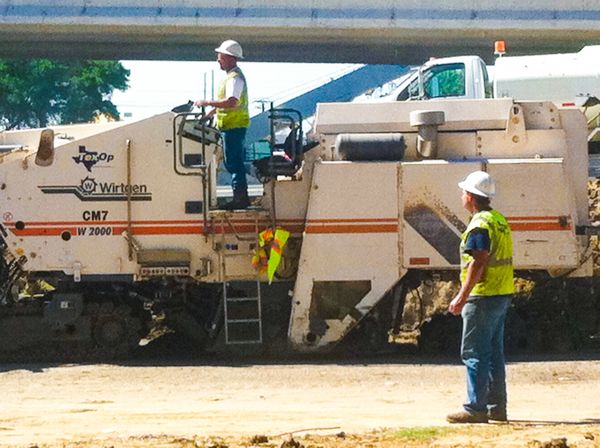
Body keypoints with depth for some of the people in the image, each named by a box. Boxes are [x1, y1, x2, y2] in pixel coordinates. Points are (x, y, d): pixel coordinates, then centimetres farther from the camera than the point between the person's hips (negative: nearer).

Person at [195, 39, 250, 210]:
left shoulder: (234, 78, -17)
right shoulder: (232, 76, 17)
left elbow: (231, 102, -29)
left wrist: (208, 103, -23)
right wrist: (213, 111, 23)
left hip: (234, 126, -11)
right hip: (232, 125, 11)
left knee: (233, 162, -8)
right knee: (233, 162, 14)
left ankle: (240, 198, -7)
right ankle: (241, 197, 18)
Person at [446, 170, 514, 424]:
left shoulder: (479, 225, -15)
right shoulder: (500, 220, 16)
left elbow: (477, 264, -21)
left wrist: (462, 297, -20)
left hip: (483, 298, -10)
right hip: (503, 294, 10)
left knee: (474, 353, -7)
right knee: (494, 353, 13)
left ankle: (475, 408, -10)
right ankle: (497, 407, 15)